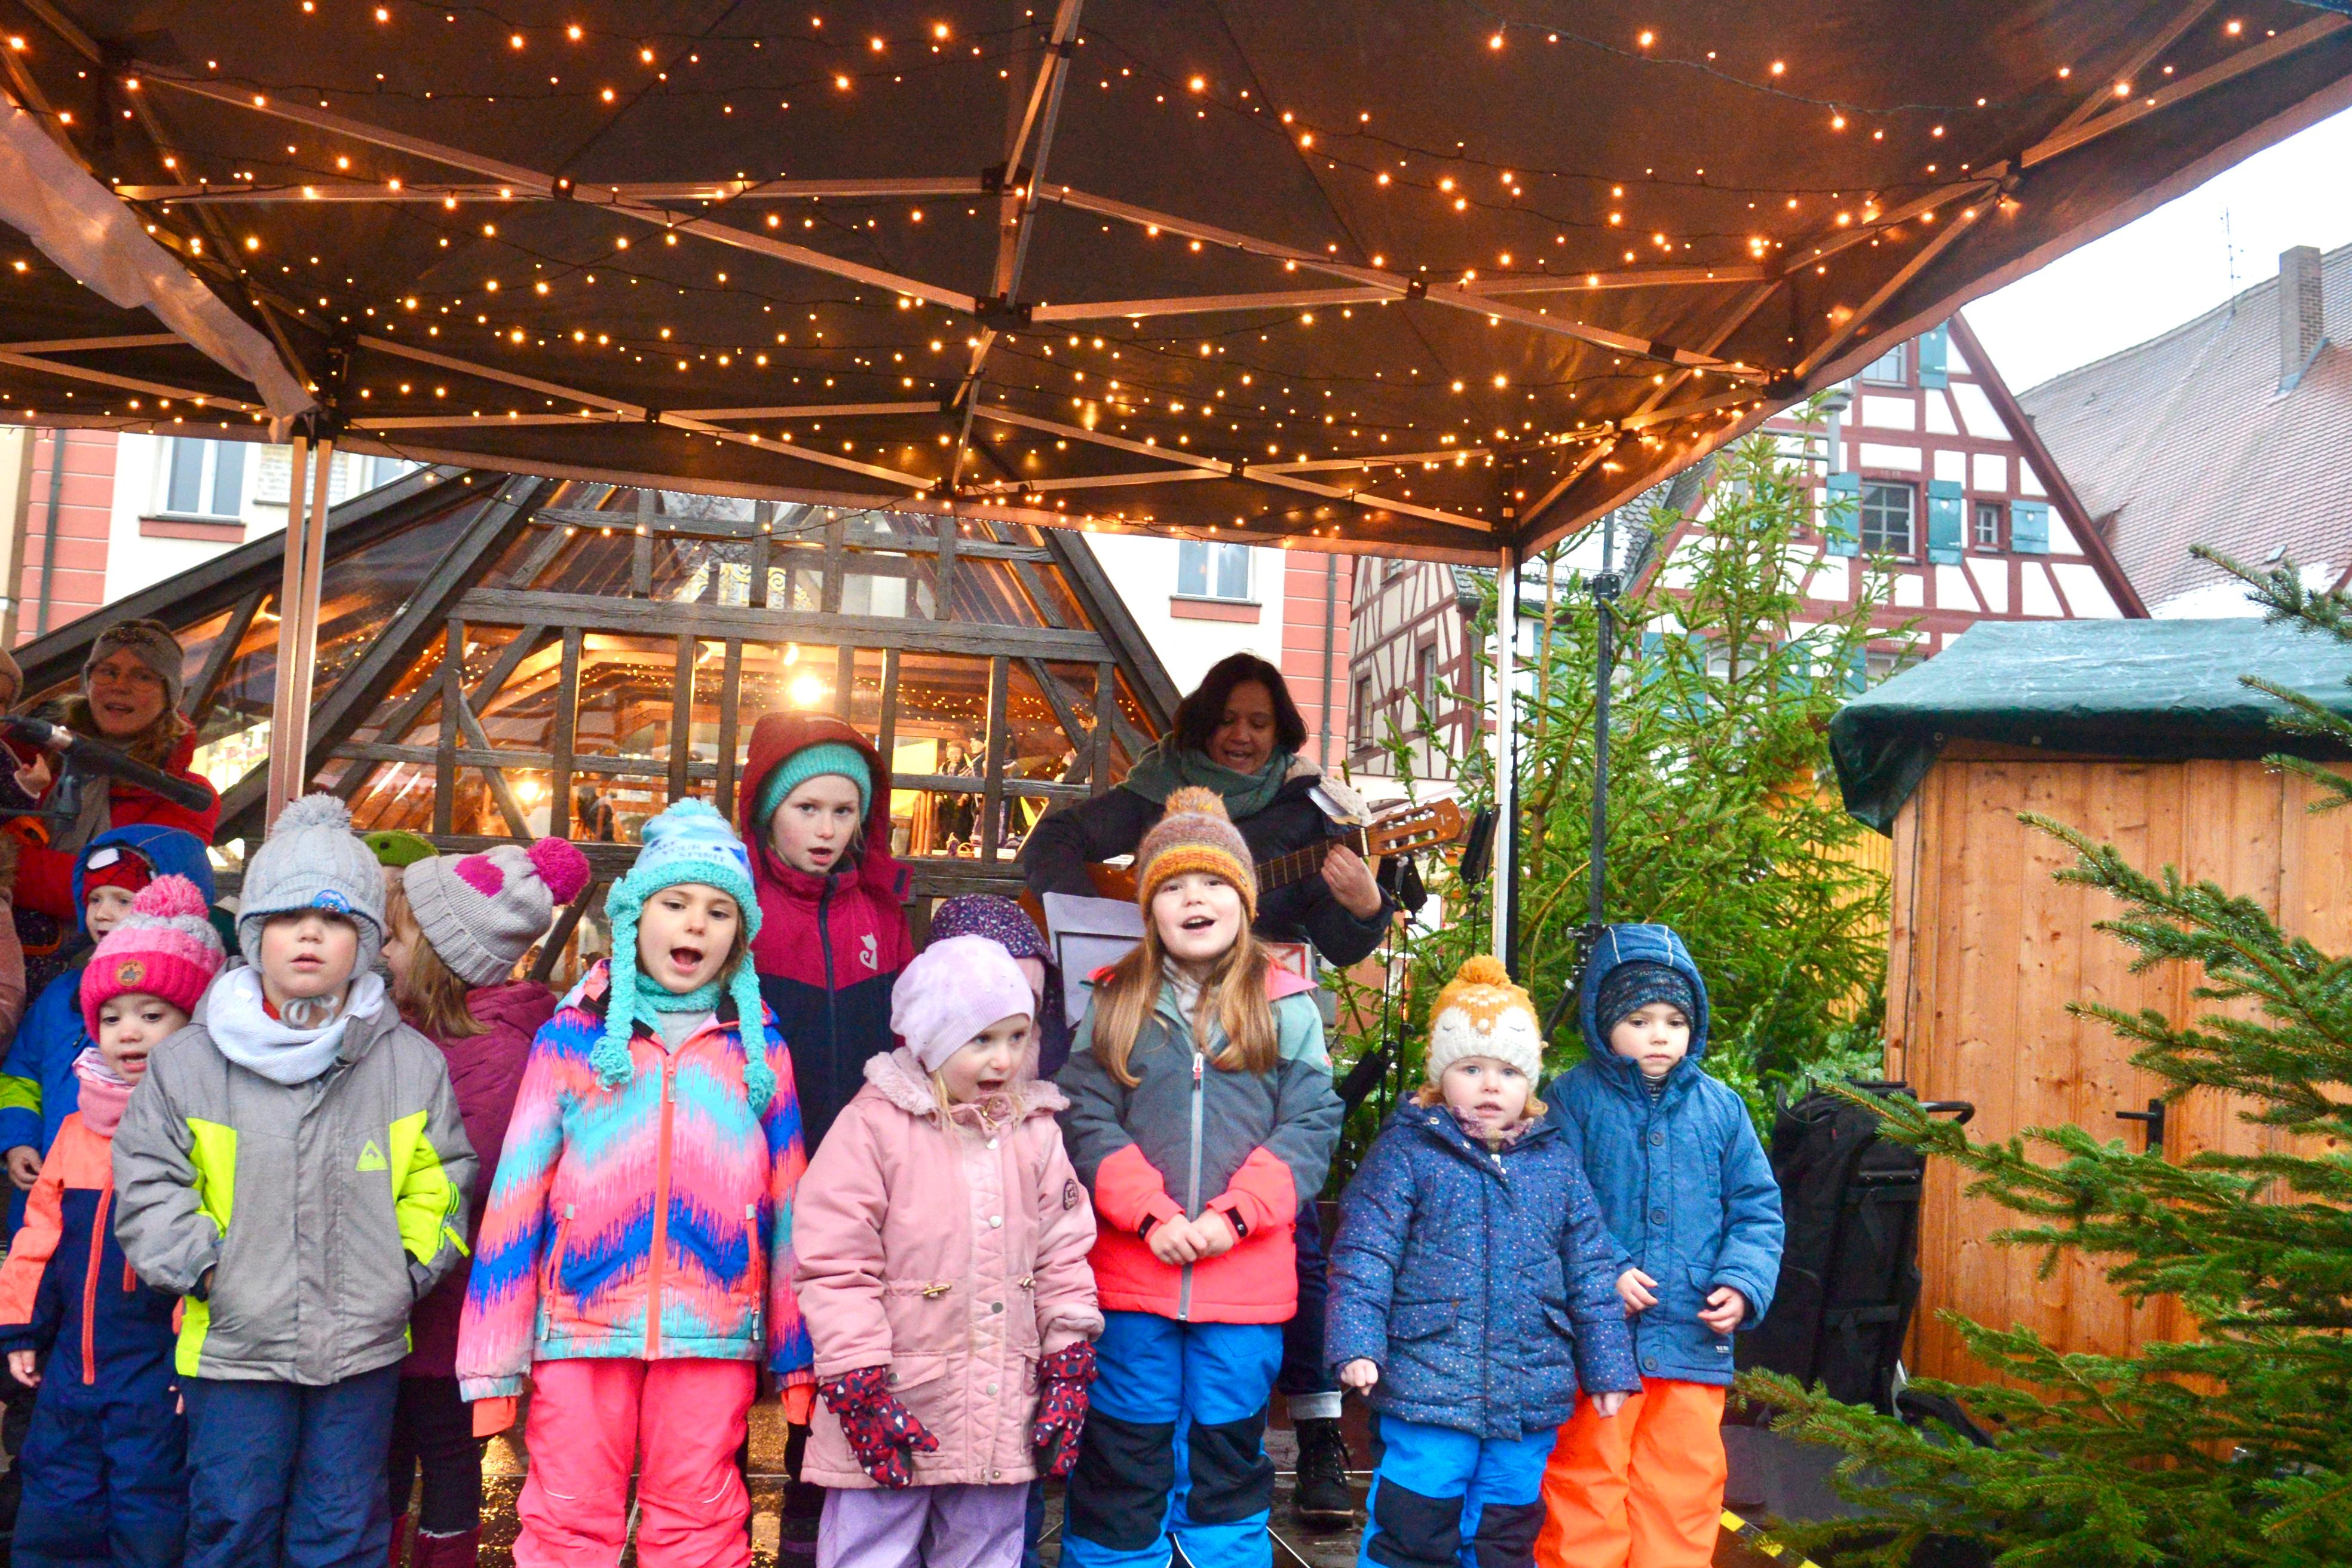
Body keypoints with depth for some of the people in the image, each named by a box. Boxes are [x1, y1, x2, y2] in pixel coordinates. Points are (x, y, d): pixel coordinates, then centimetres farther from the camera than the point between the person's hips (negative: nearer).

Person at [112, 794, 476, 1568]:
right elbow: (148, 1184, 1)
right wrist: (204, 1264, -8)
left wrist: (410, 1266, -3)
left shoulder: (412, 1062, 0)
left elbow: (440, 1180, 7)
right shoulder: (188, 1059, -3)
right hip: (232, 1346, 0)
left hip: (363, 1346, 1)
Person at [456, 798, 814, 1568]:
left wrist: (797, 1356, 7)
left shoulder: (759, 1048, 9)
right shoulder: (572, 1037, 6)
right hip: (581, 1327, 0)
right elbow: (516, 1196, 4)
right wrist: (492, 1361, 0)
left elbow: (787, 1203, 9)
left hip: (712, 1331, 1)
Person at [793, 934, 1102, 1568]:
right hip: (897, 1410, -4)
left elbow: (1063, 1253, 10)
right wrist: (859, 1385, -14)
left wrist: (1070, 1367, 5)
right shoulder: (873, 1125, -9)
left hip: (1003, 1415, 4)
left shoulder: (1036, 1131, 7)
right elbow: (835, 1264, -11)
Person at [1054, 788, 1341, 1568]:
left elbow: (1312, 1125, -3)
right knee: (1120, 1470, 11)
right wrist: (1150, 1213, -15)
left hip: (1246, 1280, 0)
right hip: (1129, 1274, 0)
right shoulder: (1113, 1004, 5)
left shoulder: (1286, 1007, 3)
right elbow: (1084, 1120, -3)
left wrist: (1233, 1214, -14)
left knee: (1229, 1465, 13)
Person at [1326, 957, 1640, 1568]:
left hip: (1531, 1398, 4)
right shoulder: (1406, 1150, -3)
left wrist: (1606, 1366, 11)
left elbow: (1590, 1270, 12)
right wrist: (1356, 1344, -14)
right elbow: (1364, 1254, -6)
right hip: (1428, 1387, -4)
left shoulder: (1556, 1159, 8)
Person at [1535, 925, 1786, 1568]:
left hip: (1694, 1343, 3)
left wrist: (1743, 1284, -5)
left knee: (1683, 1492, 11)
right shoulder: (1574, 1097, -3)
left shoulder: (1721, 1107, 7)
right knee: (1585, 1490, 5)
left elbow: (1756, 1209, 10)